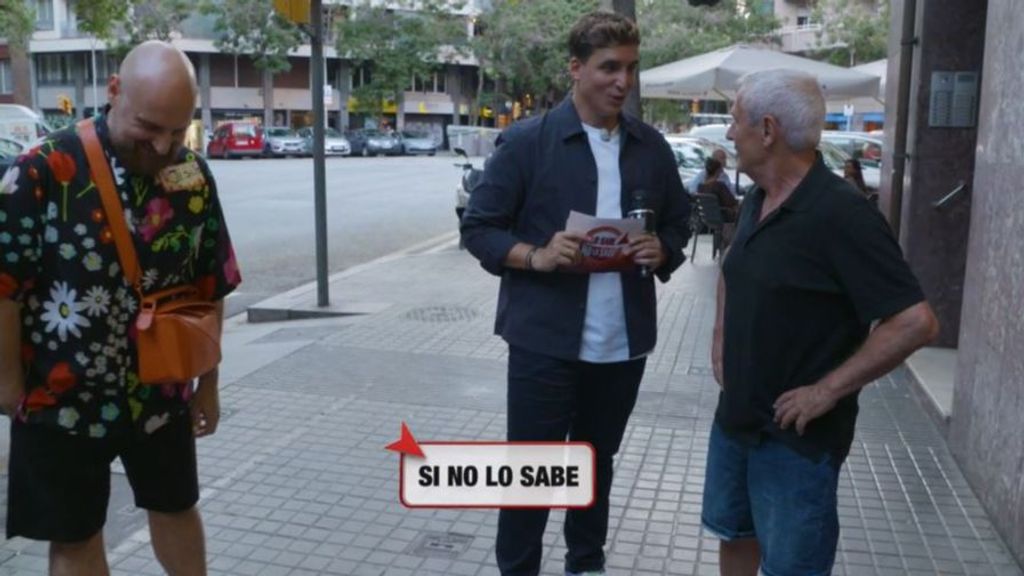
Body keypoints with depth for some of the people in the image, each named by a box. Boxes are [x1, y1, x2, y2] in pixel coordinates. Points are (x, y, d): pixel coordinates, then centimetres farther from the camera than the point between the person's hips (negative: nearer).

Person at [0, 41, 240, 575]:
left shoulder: (195, 178, -6)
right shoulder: (43, 170, -19)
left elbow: (210, 288, 2)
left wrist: (207, 383, 6)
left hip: (160, 391, 3)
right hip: (61, 396, -3)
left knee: (177, 509, 22)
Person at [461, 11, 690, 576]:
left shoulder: (651, 147, 6)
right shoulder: (526, 141, -7)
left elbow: (678, 223, 15)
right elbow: (478, 227, -4)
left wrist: (661, 250, -7)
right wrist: (535, 257, -21)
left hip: (623, 342, 4)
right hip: (544, 340, -4)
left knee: (598, 461, 20)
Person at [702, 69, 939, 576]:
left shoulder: (840, 214, -22)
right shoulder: (756, 202, 4)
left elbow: (915, 322, -26)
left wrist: (828, 390, -23)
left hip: (796, 435, -8)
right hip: (735, 417, 8)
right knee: (734, 533, 24)